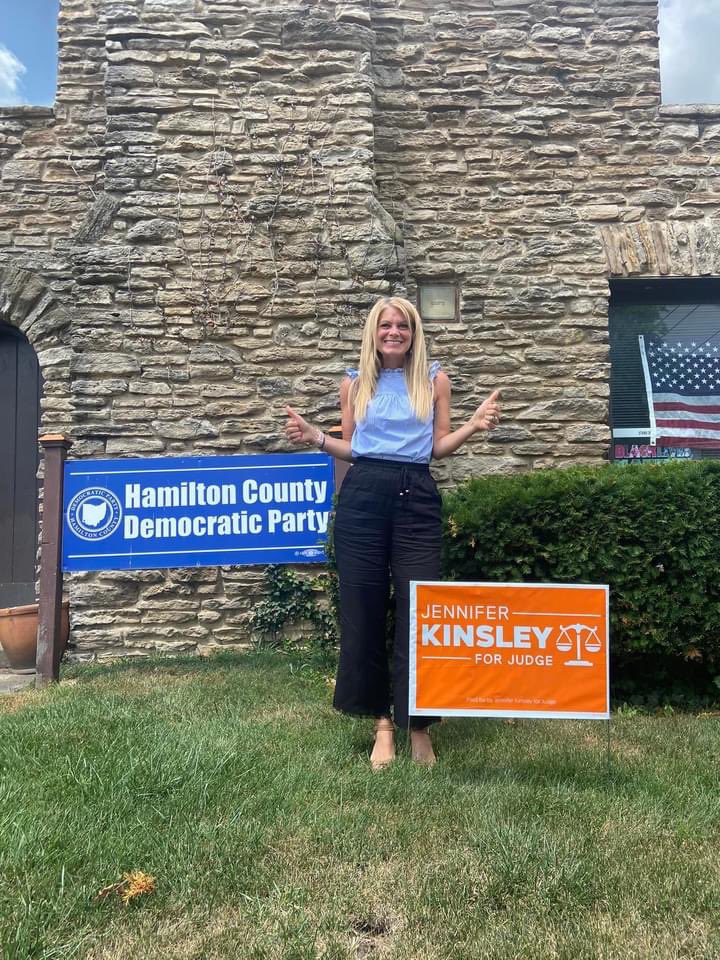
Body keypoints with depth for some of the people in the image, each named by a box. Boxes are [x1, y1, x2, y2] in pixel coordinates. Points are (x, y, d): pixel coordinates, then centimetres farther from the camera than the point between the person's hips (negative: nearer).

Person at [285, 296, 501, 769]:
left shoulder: (434, 379, 9)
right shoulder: (355, 383, 11)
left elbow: (438, 447, 9)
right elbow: (350, 448, 15)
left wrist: (474, 426, -6)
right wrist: (316, 438, -1)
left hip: (417, 498, -1)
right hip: (363, 497, 1)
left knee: (420, 608, -3)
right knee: (363, 609, 3)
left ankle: (418, 723, 10)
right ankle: (382, 720, 17)